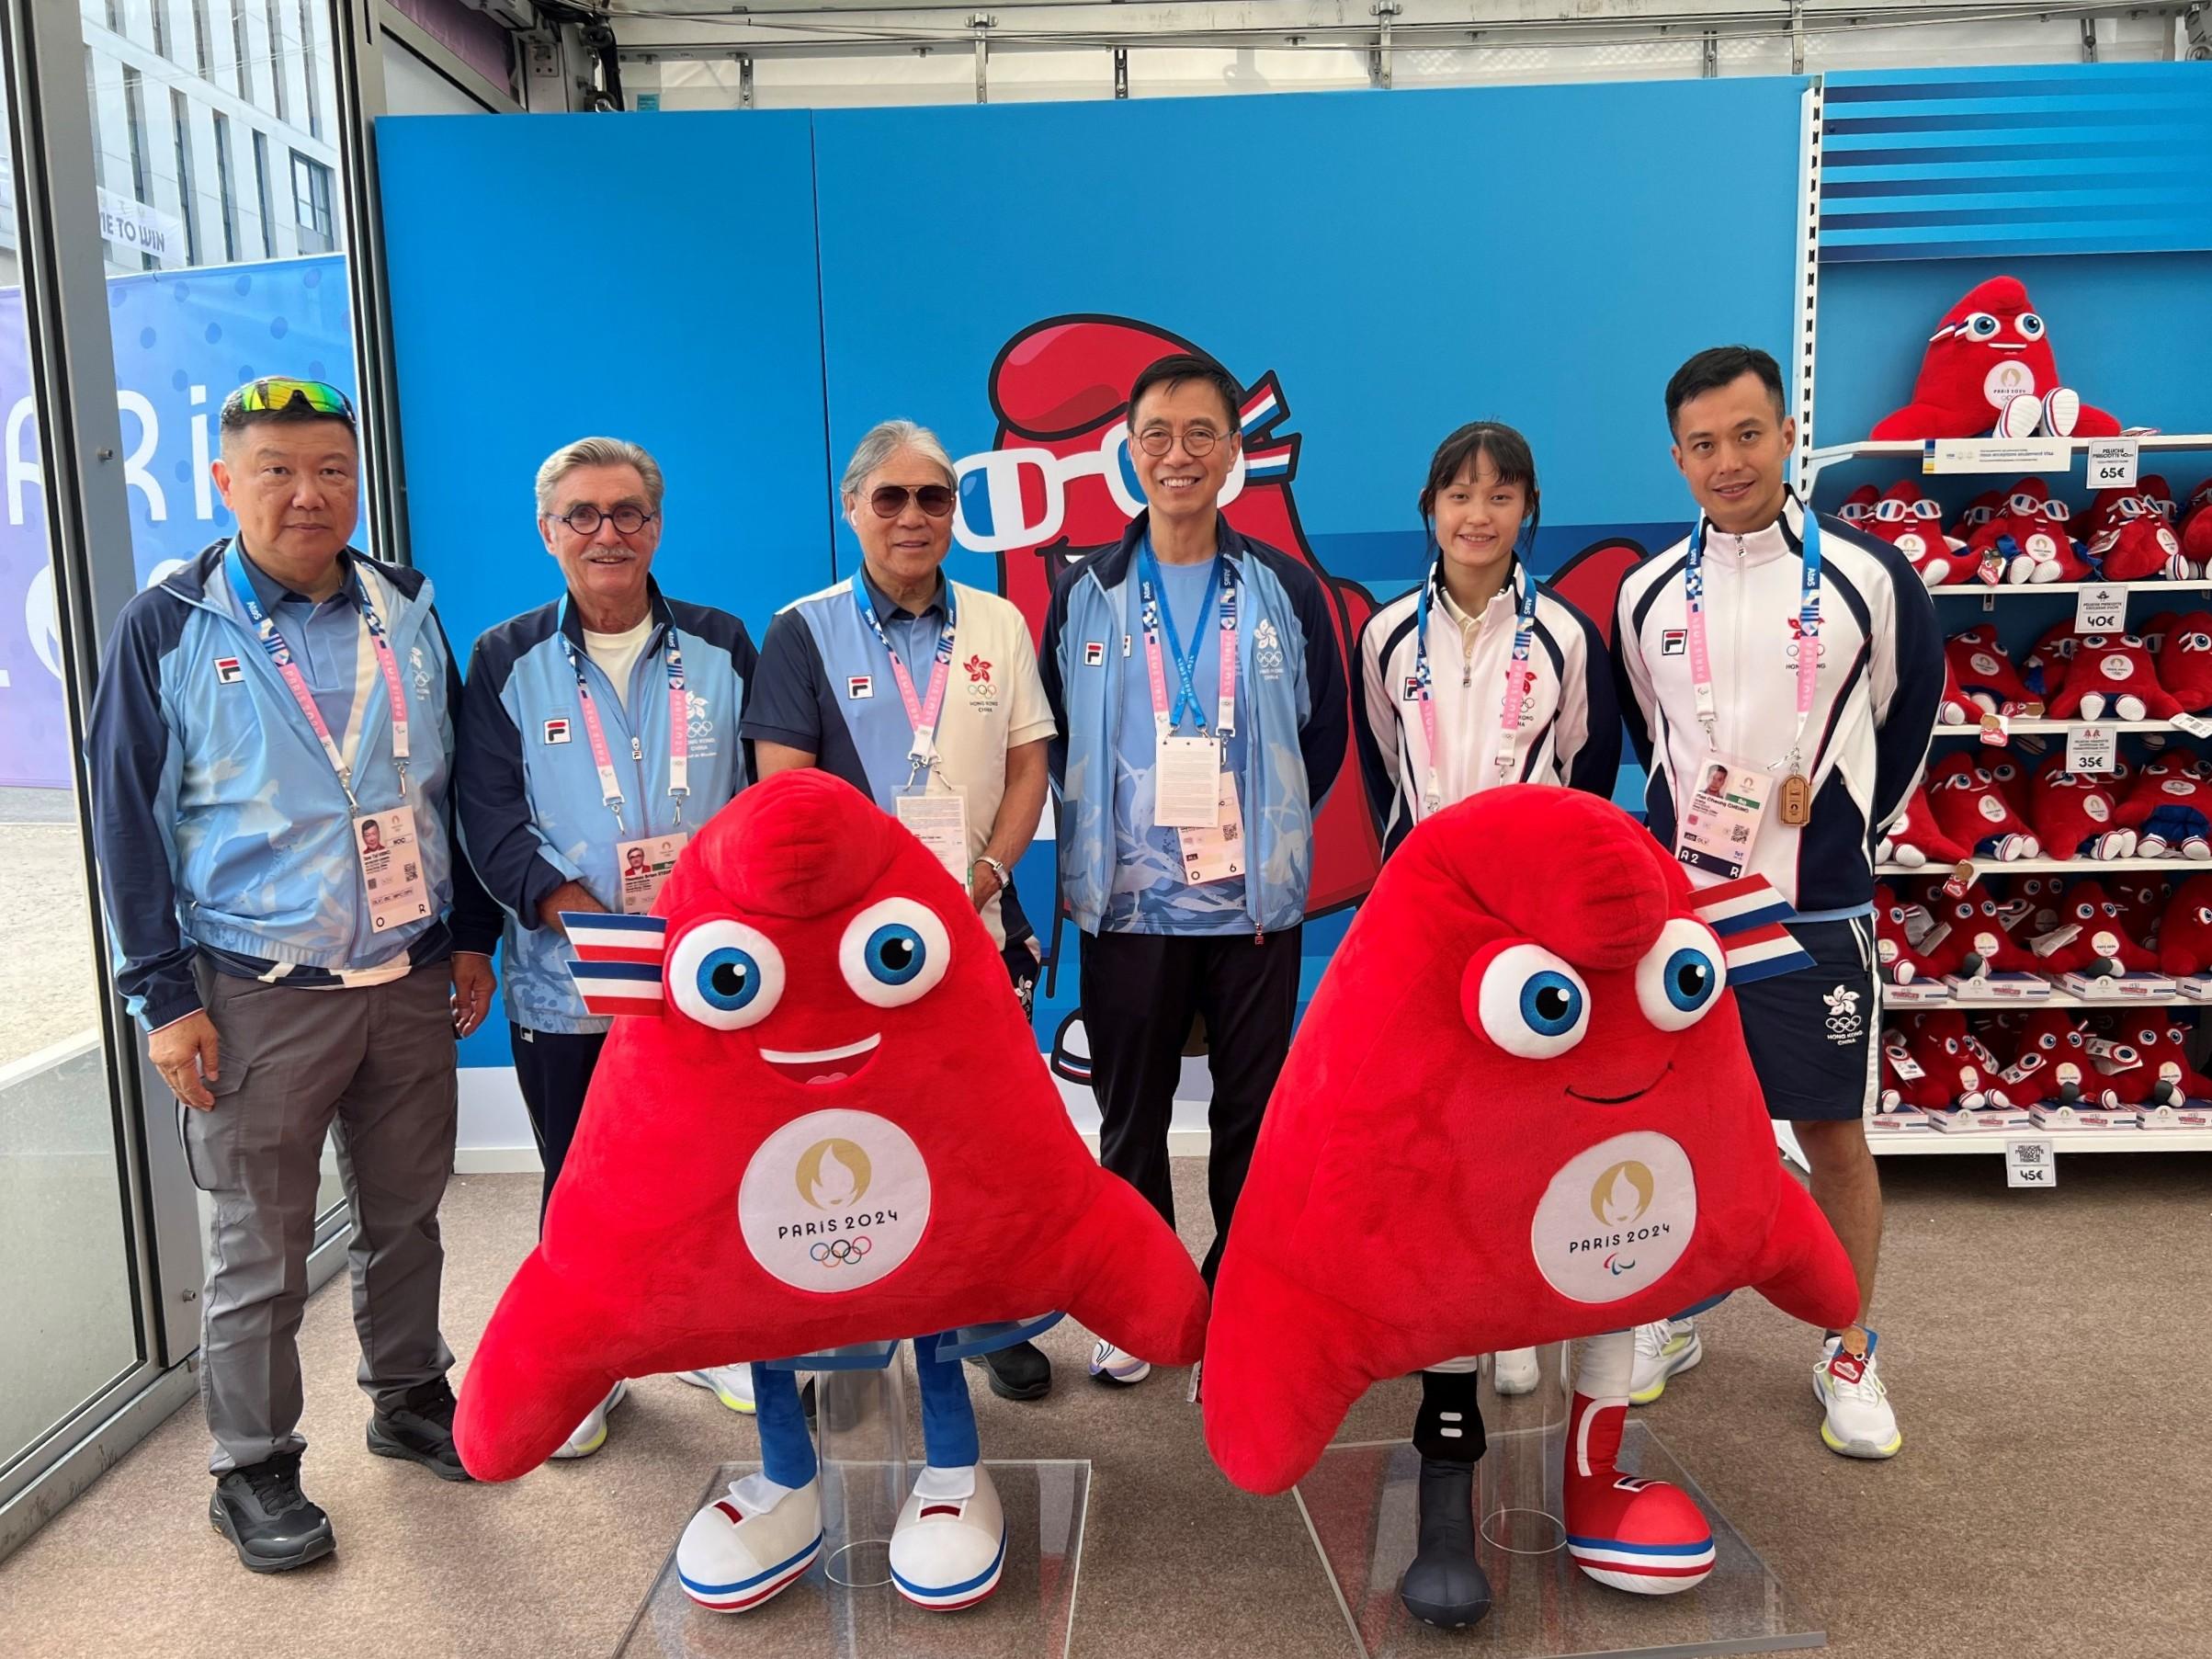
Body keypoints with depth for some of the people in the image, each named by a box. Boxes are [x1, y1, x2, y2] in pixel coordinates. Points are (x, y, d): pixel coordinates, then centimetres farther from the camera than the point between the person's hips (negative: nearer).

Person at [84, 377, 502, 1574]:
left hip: (410, 983, 4)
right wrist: (162, 998, -7)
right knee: (259, 1250, 8)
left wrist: (470, 935, 9)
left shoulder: (406, 614, 5)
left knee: (406, 1213, 16)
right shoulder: (168, 631, -5)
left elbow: (454, 785, 11)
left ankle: (410, 1399, 36)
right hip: (259, 997, -3)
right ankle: (252, 1469, 25)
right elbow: (129, 821, -4)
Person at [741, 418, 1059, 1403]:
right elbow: (784, 791, -5)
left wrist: (987, 870, -8)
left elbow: (1029, 767, 8)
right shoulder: (803, 632, 0)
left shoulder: (998, 625, 9)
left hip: (980, 924, 3)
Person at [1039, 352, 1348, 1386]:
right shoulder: (1083, 593, 3)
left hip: (1254, 903, 0)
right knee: (1132, 1115, 11)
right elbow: (1053, 743, 9)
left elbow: (1325, 735, 8)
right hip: (1127, 904, 1)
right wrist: (1083, 860, 3)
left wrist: (1267, 836, 3)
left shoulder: (1284, 589, 2)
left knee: (1253, 1112, 8)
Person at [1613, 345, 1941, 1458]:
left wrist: (1845, 829, 7)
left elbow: (1910, 719, 7)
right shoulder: (1648, 593, 2)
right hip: (1677, 904, 3)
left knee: (1834, 1135, 5)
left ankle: (1851, 1357, 23)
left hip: (1816, 909, -2)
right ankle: (1668, 1322, 29)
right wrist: (1694, 818, 11)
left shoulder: (1867, 575, -6)